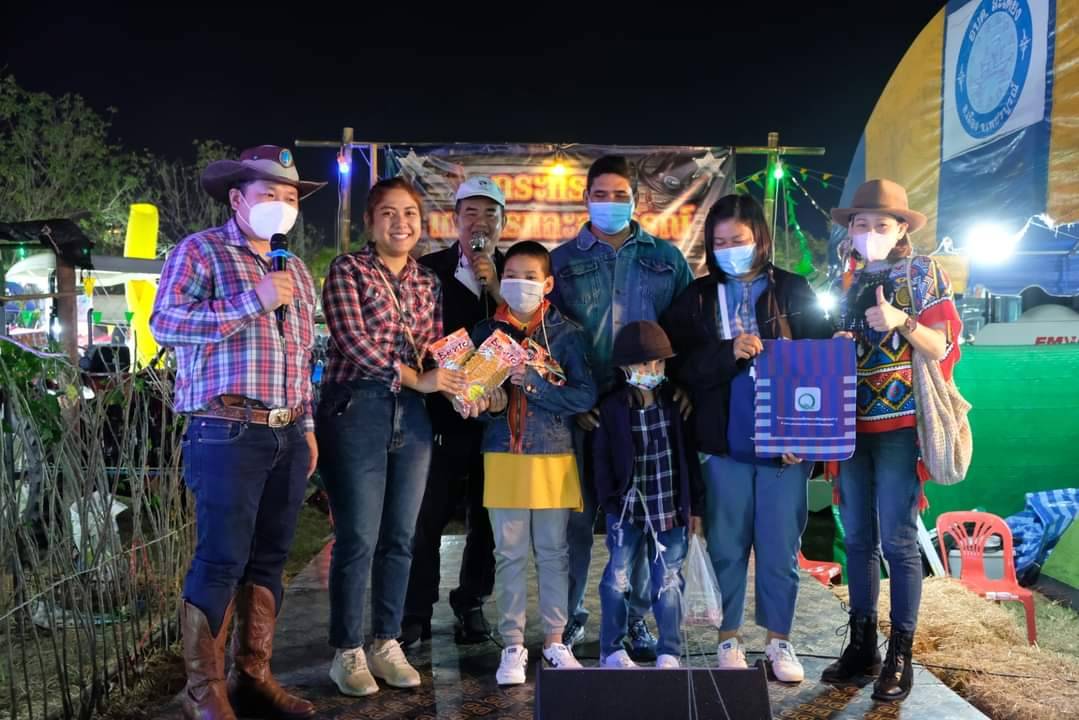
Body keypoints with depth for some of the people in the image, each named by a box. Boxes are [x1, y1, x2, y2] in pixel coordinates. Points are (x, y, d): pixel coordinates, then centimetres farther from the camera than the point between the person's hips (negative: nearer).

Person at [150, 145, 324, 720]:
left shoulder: (295, 271, 20)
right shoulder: (200, 250, 0)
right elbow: (165, 322, -14)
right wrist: (253, 301, -17)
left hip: (287, 436, 7)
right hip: (228, 432, -7)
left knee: (267, 561, 10)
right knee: (221, 560, -5)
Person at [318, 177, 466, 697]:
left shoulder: (428, 282, 15)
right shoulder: (347, 270, -1)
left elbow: (435, 351, 13)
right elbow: (354, 341, -13)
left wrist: (457, 385, -6)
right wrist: (416, 379, -16)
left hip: (413, 415, 5)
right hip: (356, 408, -5)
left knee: (400, 537, 10)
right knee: (358, 538, -2)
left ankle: (387, 644, 23)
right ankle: (348, 652, 13)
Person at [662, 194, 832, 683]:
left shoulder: (794, 292, 3)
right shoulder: (698, 298, 5)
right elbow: (682, 367, -3)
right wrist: (728, 353, -20)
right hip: (724, 442, 1)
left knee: (780, 545, 7)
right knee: (727, 544, 8)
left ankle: (779, 640, 22)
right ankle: (729, 639, 22)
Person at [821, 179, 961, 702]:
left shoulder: (924, 273, -1)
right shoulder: (852, 280, 14)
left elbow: (946, 346, -7)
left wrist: (902, 322, -22)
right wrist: (838, 345, 0)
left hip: (898, 424, -5)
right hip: (853, 424, 5)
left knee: (897, 540, -4)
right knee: (858, 538, 8)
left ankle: (900, 656, 6)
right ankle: (862, 645, 18)